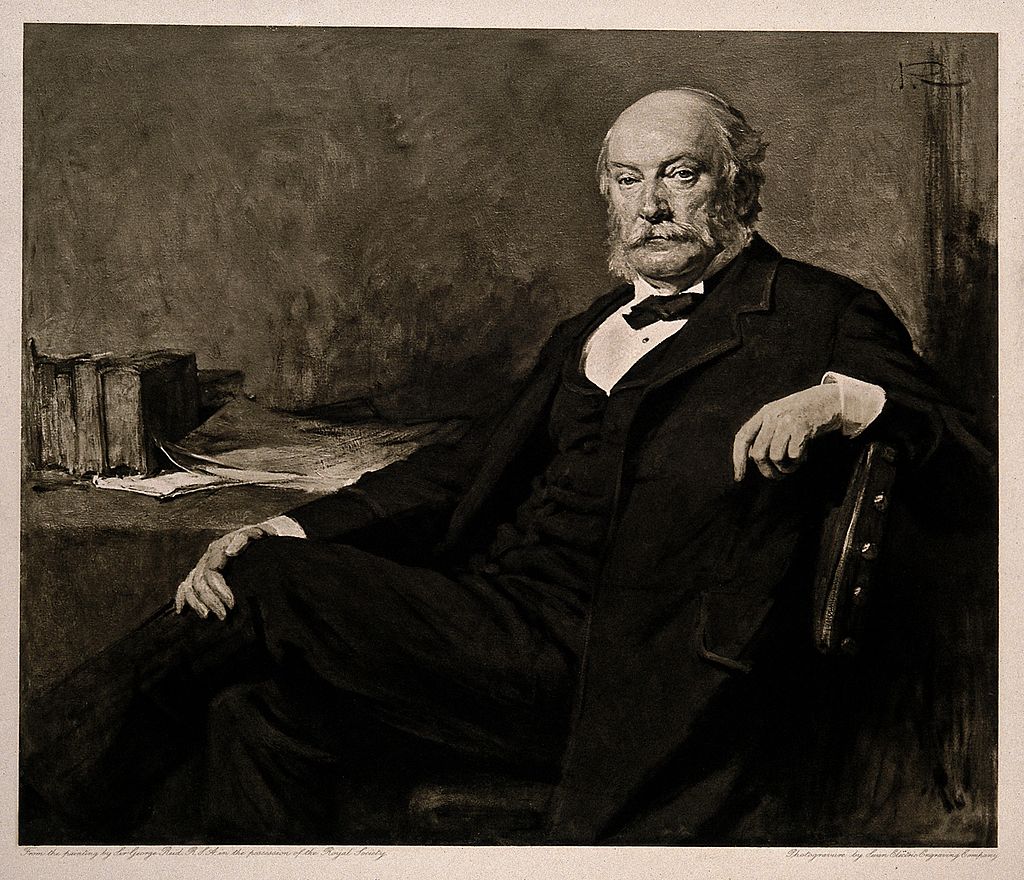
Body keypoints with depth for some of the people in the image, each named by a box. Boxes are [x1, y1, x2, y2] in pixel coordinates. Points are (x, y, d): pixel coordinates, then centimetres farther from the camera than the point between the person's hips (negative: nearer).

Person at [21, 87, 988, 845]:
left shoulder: (819, 314, 7)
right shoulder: (590, 332, 24)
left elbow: (950, 437, 1)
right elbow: (474, 468, 17)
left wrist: (843, 399, -21)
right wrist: (291, 534, 4)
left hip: (632, 677, -7)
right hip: (520, 629, 7)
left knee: (269, 586, -17)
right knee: (263, 706, -16)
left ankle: (67, 767, 4)